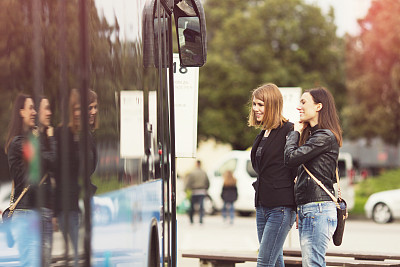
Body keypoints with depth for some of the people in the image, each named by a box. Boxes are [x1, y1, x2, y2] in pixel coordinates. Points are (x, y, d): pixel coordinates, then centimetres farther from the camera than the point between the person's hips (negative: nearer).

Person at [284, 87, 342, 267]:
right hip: (306, 211, 10)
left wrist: (296, 132, 1)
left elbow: (291, 158, -16)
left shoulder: (326, 137, -11)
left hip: (318, 210, -10)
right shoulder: (312, 136, 21)